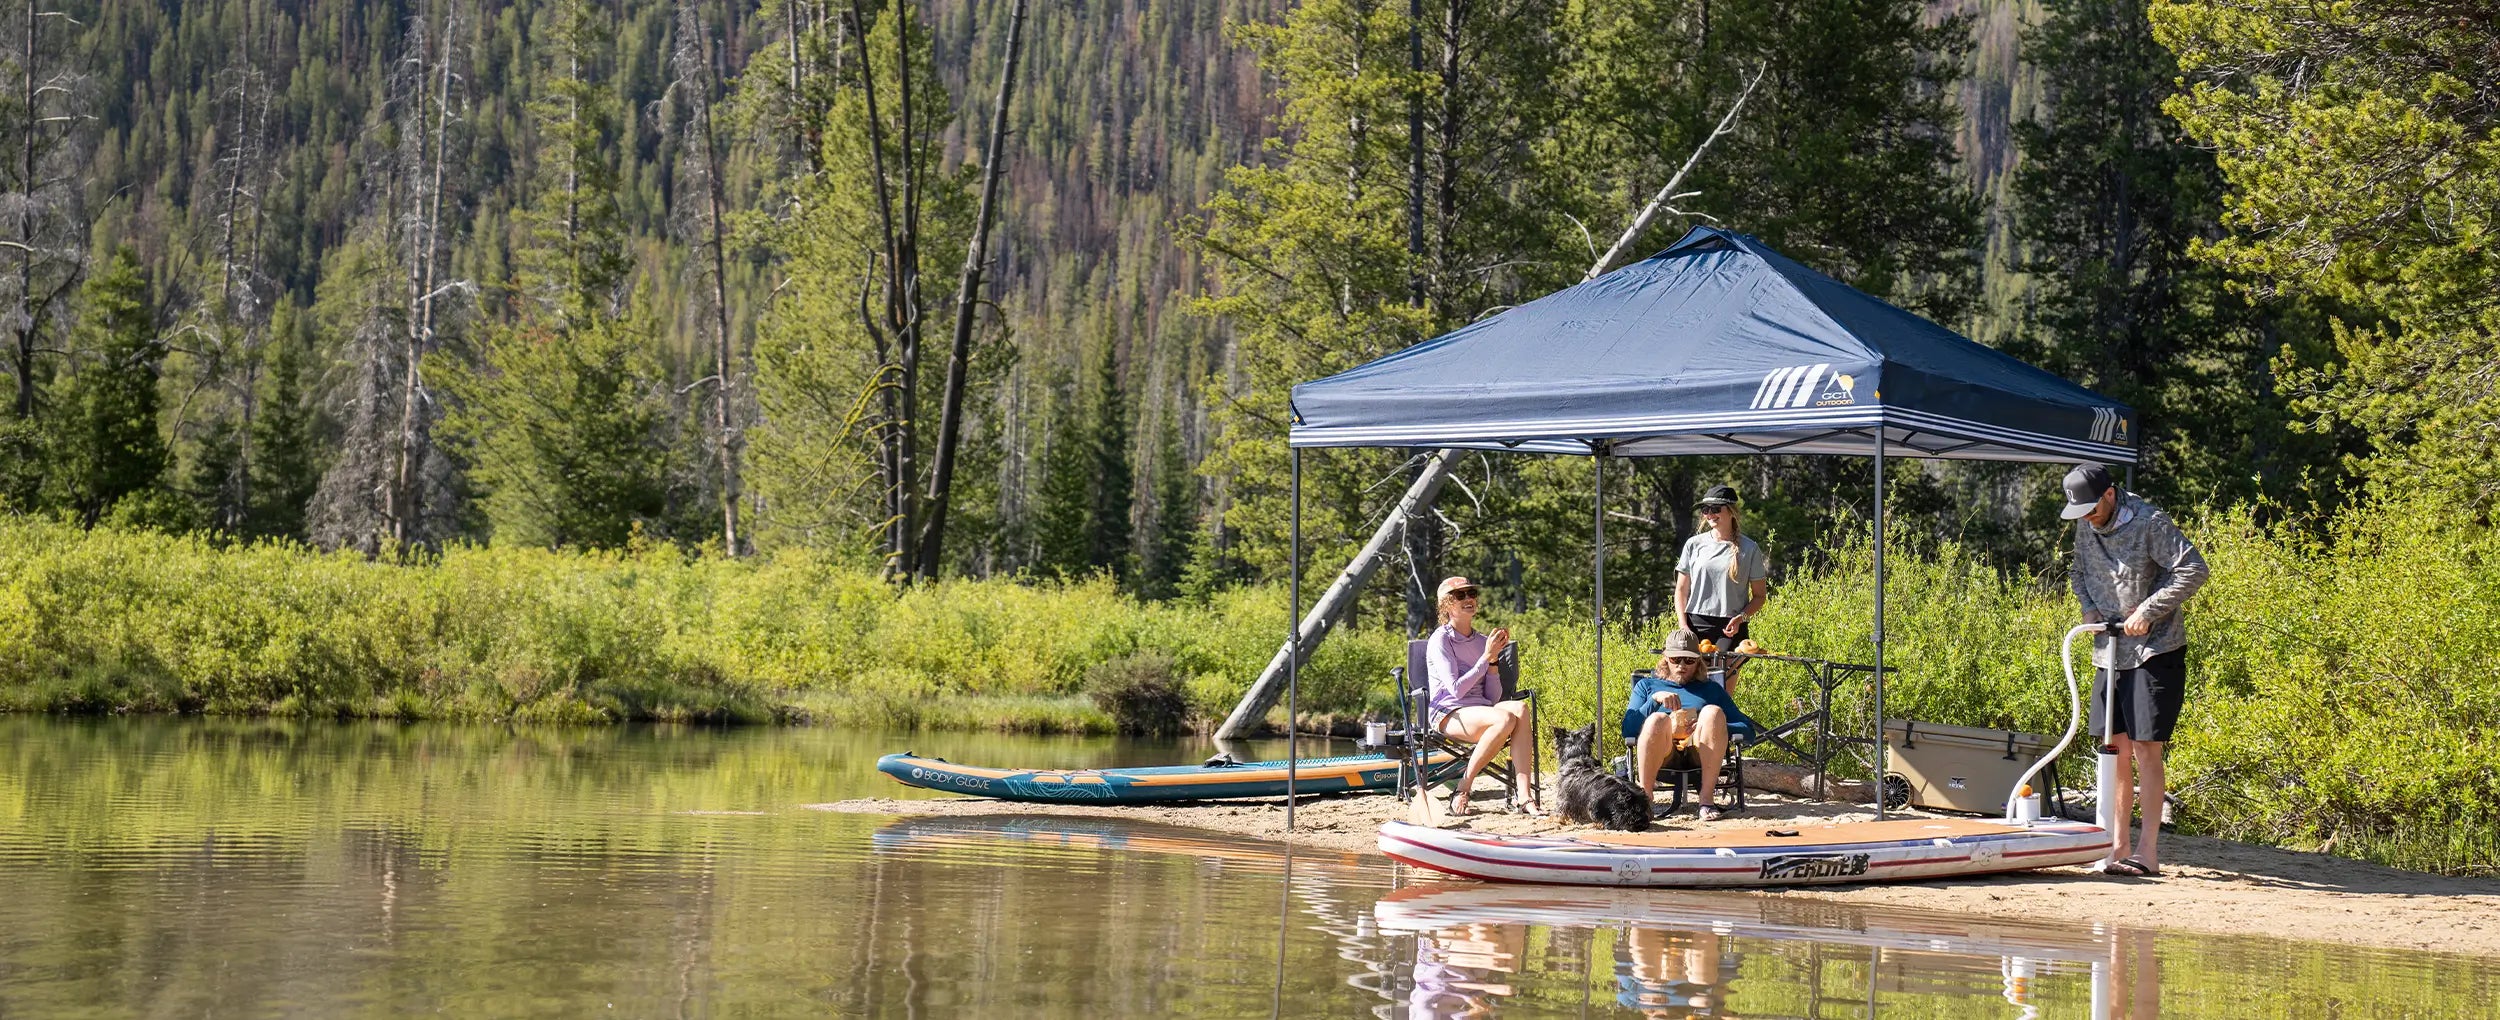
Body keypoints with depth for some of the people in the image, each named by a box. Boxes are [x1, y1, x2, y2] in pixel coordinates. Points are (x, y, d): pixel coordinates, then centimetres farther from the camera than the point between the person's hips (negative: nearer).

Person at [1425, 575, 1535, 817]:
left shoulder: (1482, 641, 16)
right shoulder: (1440, 640, -1)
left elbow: (1493, 698, 11)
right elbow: (1456, 689, -13)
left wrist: (1494, 658, -1)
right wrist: (1486, 657, -12)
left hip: (1482, 710, 6)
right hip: (1449, 714, -6)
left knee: (1521, 708, -28)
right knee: (1505, 719, -34)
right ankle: (1464, 787, -21)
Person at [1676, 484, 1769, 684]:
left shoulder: (1749, 549, 4)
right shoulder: (1694, 544, 10)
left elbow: (1760, 596, 8)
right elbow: (1681, 590, 13)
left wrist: (1741, 617, -10)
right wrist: (1684, 626, 0)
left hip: (1731, 629, -2)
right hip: (1696, 625, 2)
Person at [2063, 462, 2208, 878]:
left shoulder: (2150, 524, -14)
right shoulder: (2086, 528, 8)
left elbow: (2193, 570, -17)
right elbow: (2078, 571, 25)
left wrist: (2148, 612, -18)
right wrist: (2088, 608, 5)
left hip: (2154, 651, -7)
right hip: (2109, 651, 7)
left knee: (2145, 749, -8)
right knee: (2116, 749, 6)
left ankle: (2148, 852, -5)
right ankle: (2118, 847, 11)